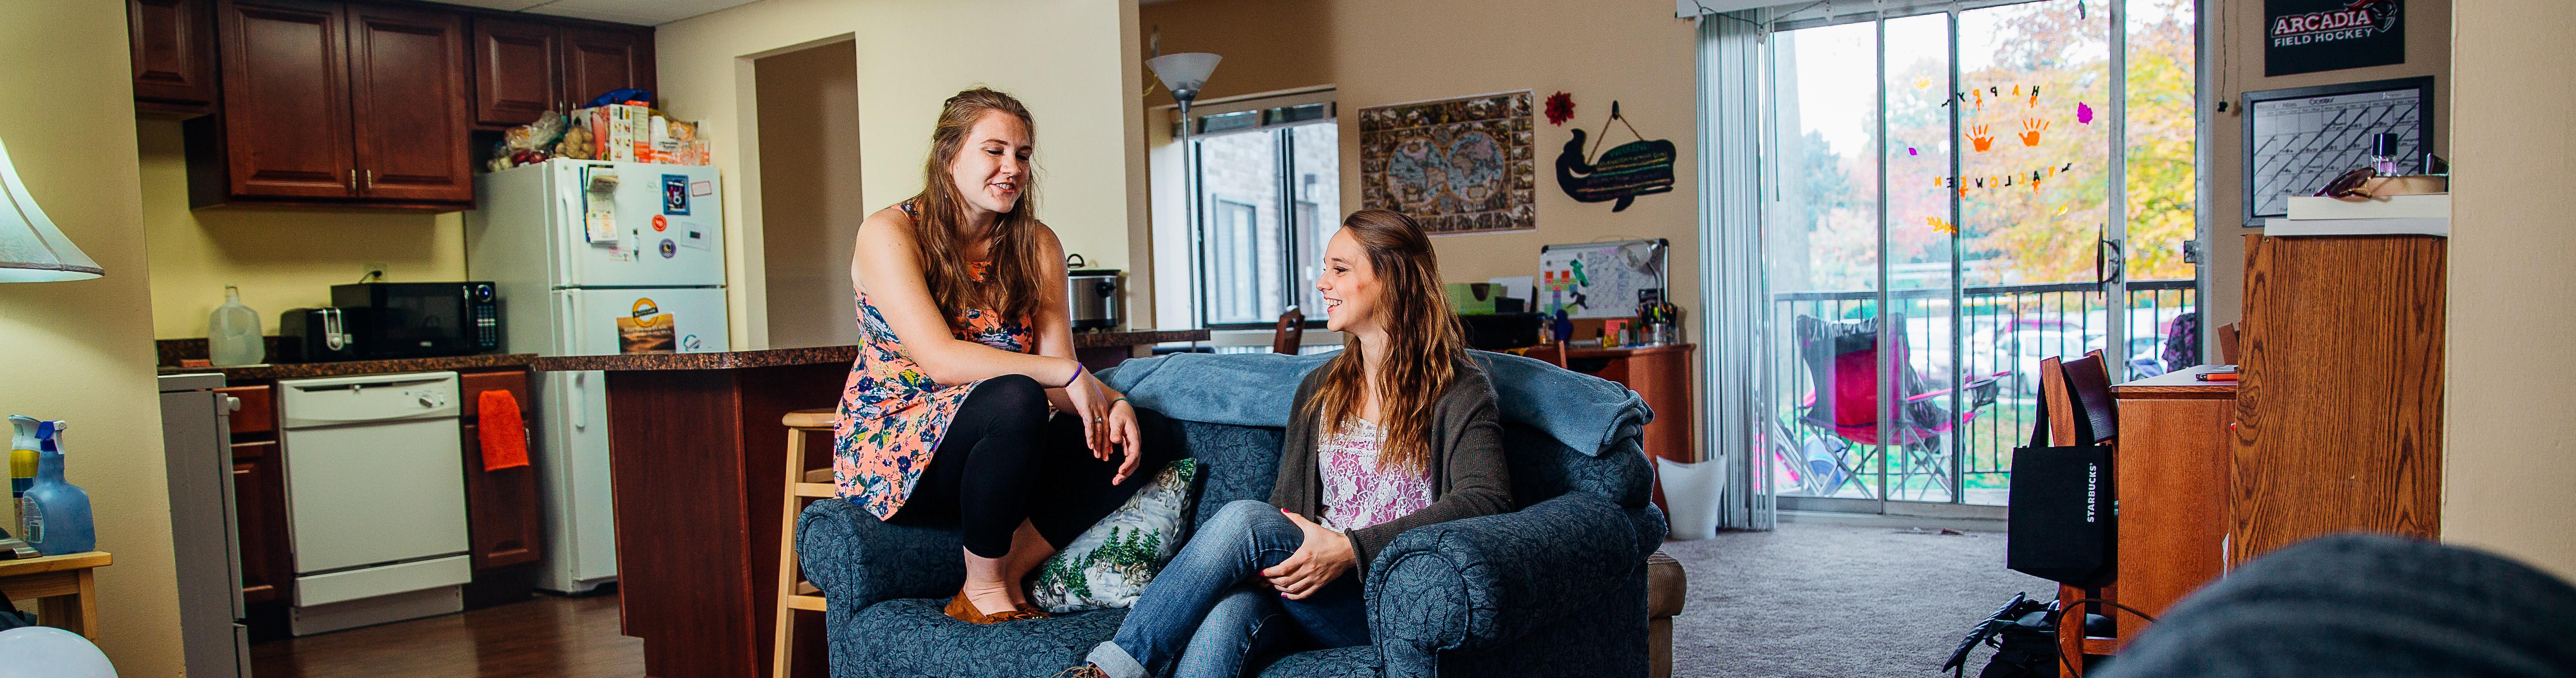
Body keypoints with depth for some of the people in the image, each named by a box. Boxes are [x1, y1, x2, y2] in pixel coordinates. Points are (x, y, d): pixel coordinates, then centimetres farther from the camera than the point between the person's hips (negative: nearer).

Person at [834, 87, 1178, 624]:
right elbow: (939, 360, -24)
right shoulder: (890, 234, -10)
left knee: (1142, 435, -15)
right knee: (1016, 399, -35)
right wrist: (1070, 374, -26)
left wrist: (1113, 404, -24)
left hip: (994, 465, 6)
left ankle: (1011, 569, -16)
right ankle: (983, 587, -17)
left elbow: (1061, 383, -2)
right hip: (889, 453, -5)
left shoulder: (1037, 247, 6)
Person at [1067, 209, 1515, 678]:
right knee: (1229, 610, -33)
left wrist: (1351, 549, -24)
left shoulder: (1459, 391, -1)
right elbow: (1287, 502, 16)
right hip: (1314, 586, 4)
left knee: (1245, 520, -28)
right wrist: (1266, 564, -10)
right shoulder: (1319, 388, 18)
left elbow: (1487, 498, -16)